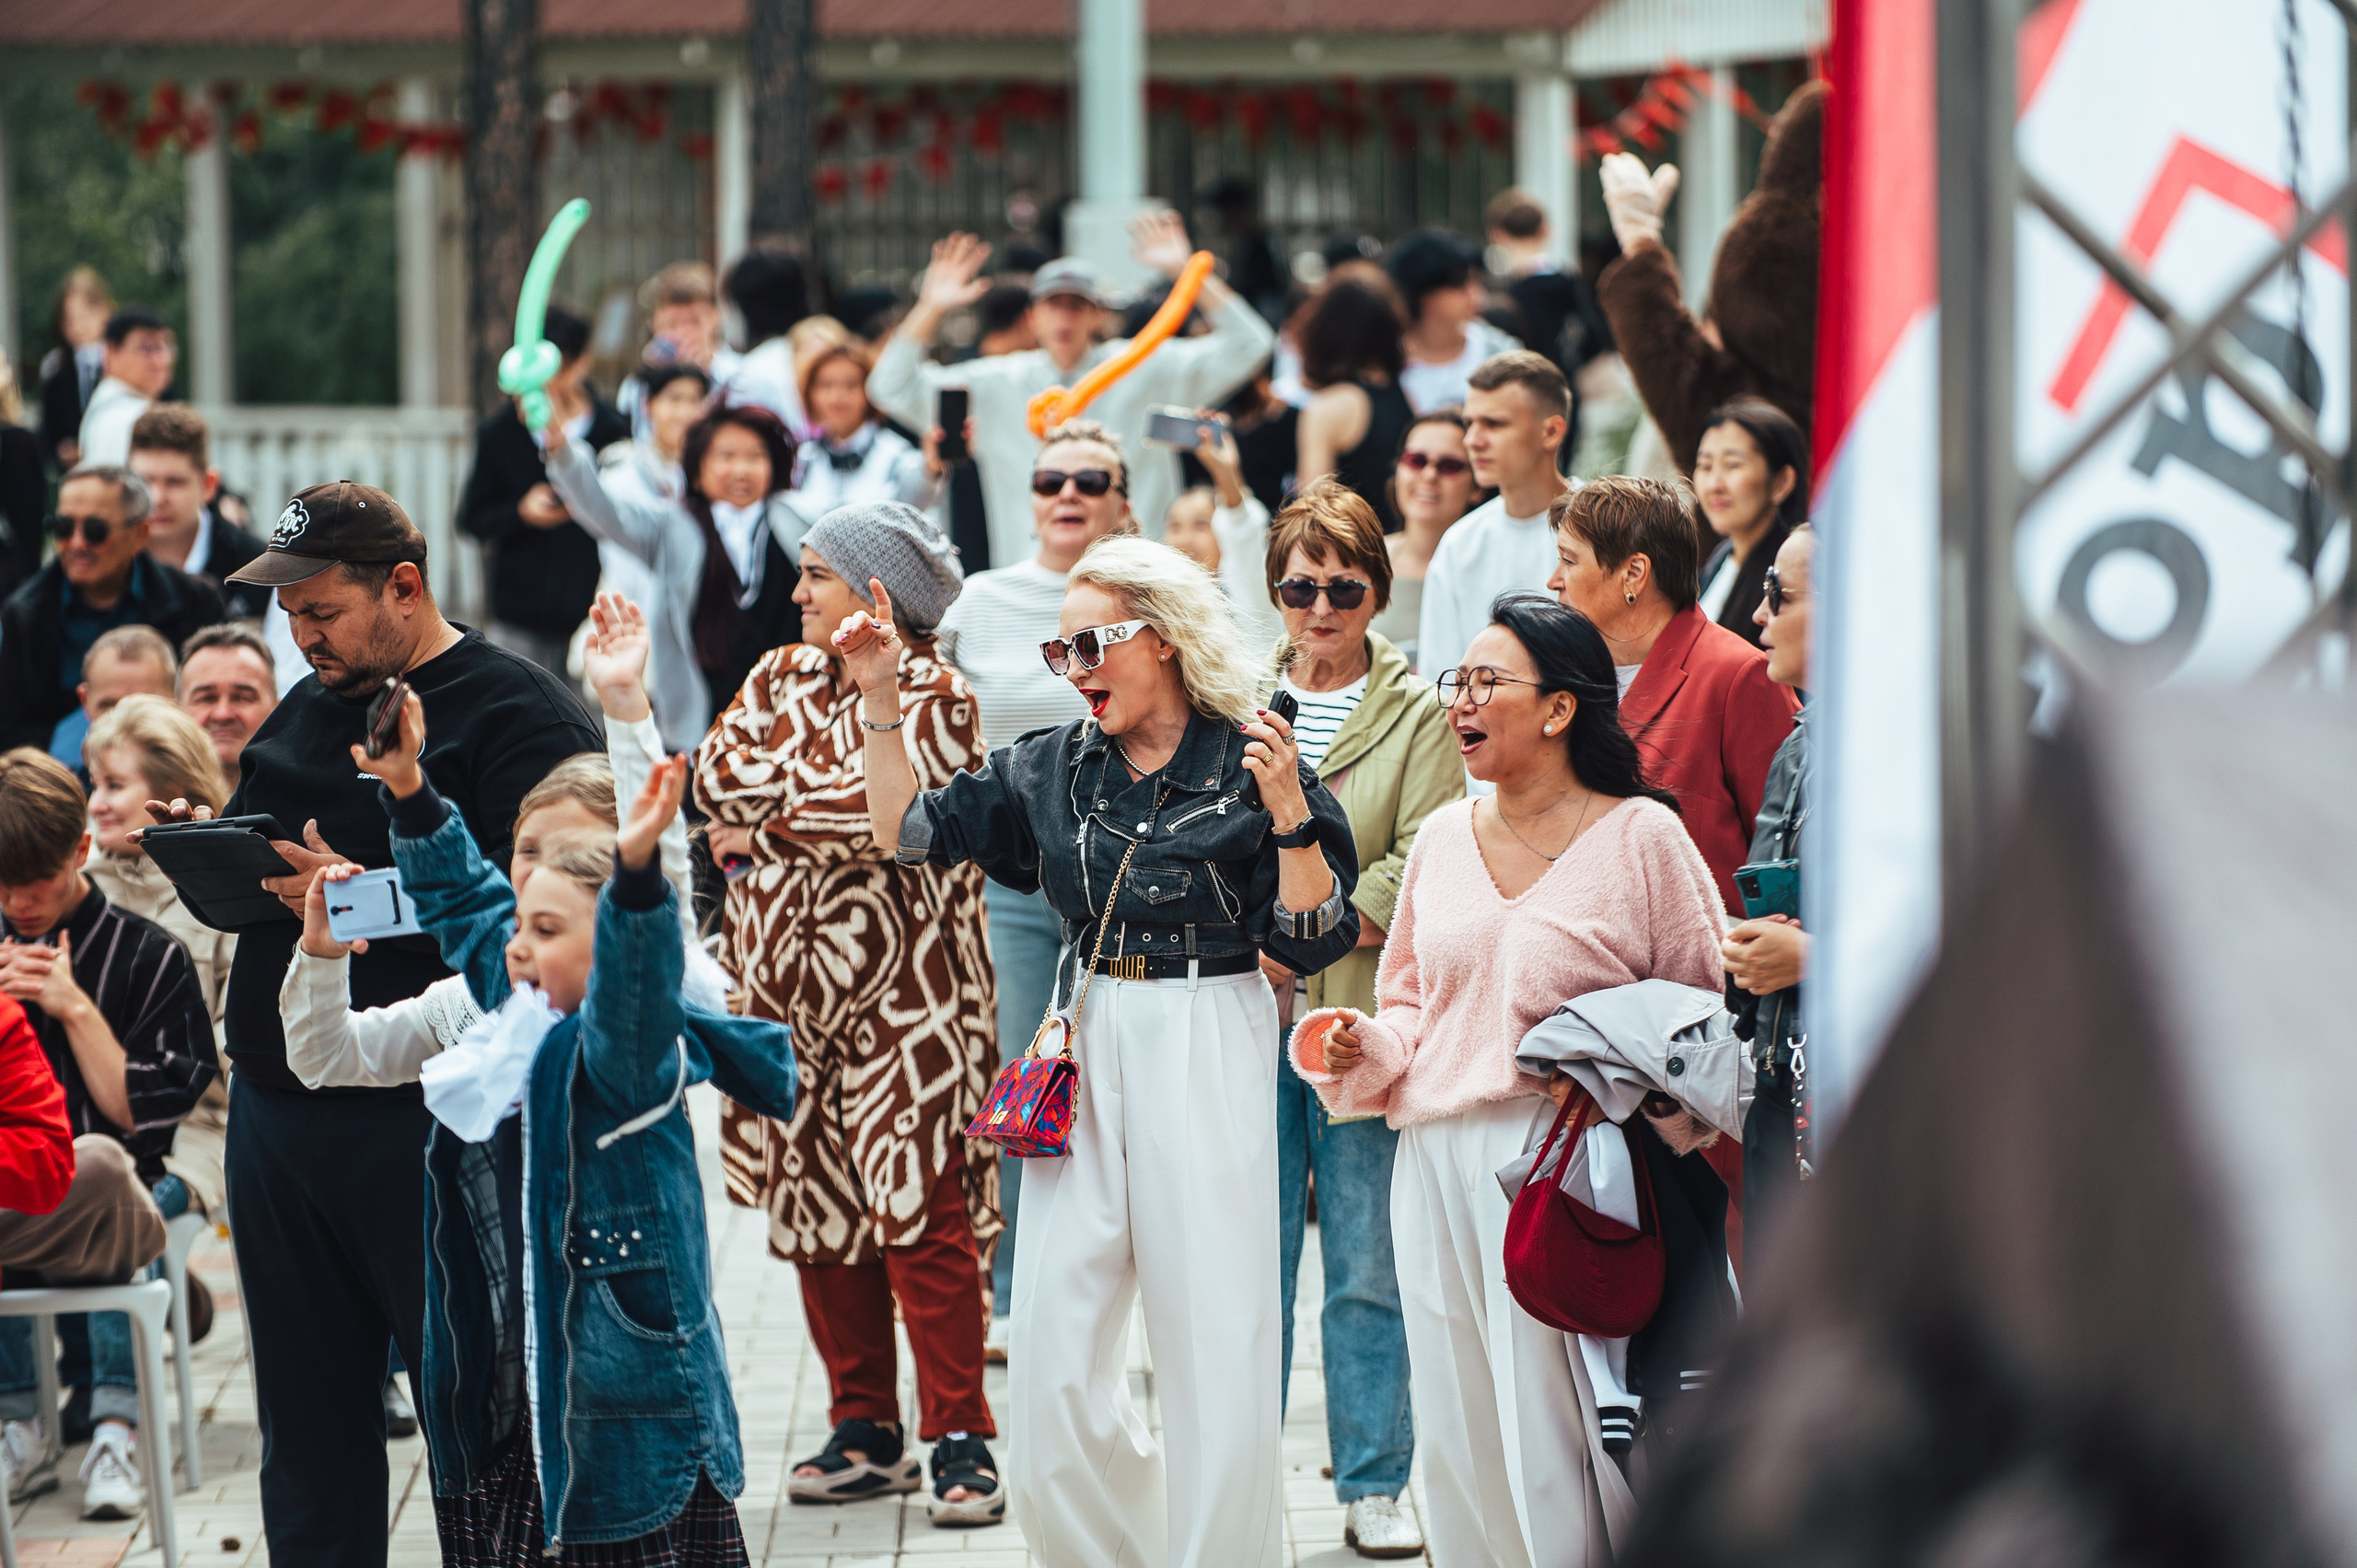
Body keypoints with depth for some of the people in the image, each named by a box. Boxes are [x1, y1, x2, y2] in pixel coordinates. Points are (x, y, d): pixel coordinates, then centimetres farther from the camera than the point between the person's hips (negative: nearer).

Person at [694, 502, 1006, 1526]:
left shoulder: (935, 695, -5)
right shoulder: (781, 678, 14)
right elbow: (715, 777, 1)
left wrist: (781, 801, -9)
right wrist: (825, 792, -11)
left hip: (903, 989, -6)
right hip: (791, 980, 6)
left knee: (919, 1208, -9)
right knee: (815, 1206, 8)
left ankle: (960, 1439, -4)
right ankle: (865, 1433, 16)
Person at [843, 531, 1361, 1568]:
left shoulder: (1250, 764, -5)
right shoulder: (1053, 768, 9)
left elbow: (1313, 942, -6)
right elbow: (910, 830, 13)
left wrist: (1290, 815, -20)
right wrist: (878, 695, 5)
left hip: (1209, 1051, -5)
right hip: (1084, 1050, 5)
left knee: (1215, 1338, -1)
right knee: (1052, 1354, 4)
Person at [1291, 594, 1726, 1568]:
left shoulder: (1640, 837, -3)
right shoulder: (1442, 839, 13)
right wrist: (1365, 1049, 2)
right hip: (1438, 1167, 5)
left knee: (1558, 1434, -6)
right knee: (1459, 1437, 8)